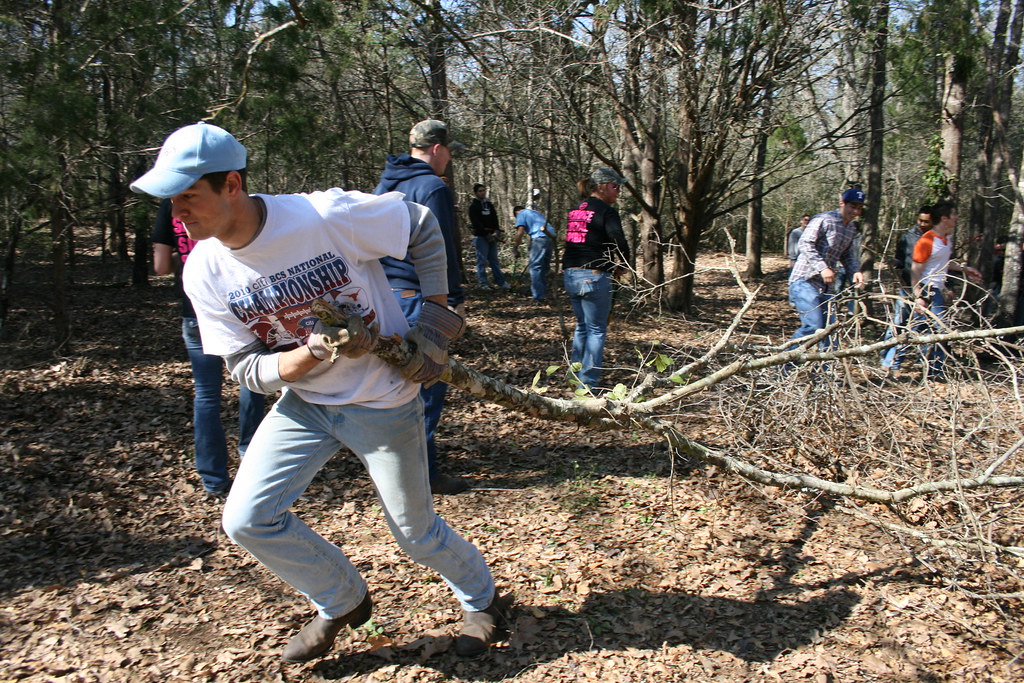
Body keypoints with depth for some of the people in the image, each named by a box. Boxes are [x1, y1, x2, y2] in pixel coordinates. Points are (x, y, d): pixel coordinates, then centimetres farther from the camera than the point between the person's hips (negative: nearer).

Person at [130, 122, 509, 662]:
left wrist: (434, 319, -11)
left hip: (383, 403, -4)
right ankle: (342, 601, 24)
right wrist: (315, 353, -26)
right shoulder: (205, 272, -10)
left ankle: (482, 600, 39)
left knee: (415, 532, 6)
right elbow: (247, 369, -7)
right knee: (247, 521, -3)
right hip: (304, 404, 5)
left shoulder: (327, 215, -25)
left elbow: (423, 227, -10)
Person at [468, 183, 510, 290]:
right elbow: (476, 223, -11)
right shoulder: (473, 206, -3)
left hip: (491, 236, 6)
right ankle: (483, 284, -1)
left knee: (494, 260, 8)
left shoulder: (489, 204, 17)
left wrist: (497, 231, -4)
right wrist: (487, 234, -15)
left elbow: (495, 218, 13)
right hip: (480, 237, -6)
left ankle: (501, 282, 9)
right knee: (482, 260, -5)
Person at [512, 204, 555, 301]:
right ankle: (543, 292, 27)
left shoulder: (521, 214, 9)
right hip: (551, 237, 7)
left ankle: (538, 296, -8)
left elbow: (520, 232, -4)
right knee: (545, 267, 18)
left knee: (535, 267, -3)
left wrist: (515, 248, 1)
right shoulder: (536, 212, 32)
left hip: (539, 238, -7)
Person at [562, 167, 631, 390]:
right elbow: (621, 244, -19)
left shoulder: (575, 211, 14)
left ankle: (575, 376, 25)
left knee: (582, 325, 20)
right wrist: (621, 266, 0)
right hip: (594, 277, -7)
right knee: (596, 330, 2)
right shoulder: (606, 212, -10)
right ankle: (588, 383, 2)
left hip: (570, 274, 8)